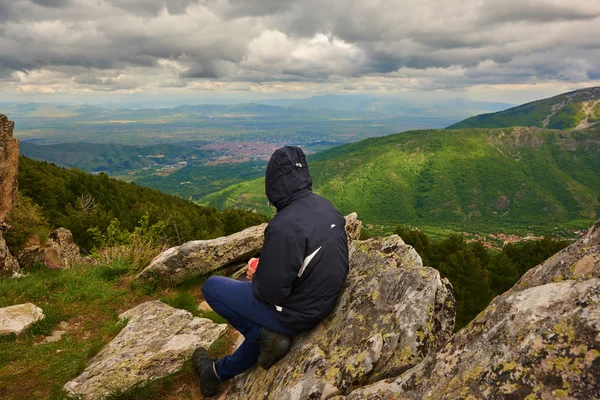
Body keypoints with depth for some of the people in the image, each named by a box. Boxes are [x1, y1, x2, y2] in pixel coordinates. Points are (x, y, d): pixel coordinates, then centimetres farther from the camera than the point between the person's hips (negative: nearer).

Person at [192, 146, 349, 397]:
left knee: (212, 287, 6)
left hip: (295, 313, -8)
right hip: (323, 301, 8)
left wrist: (255, 278, -3)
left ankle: (265, 336, 7)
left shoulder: (285, 226, -31)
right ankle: (218, 372, 47)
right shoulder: (325, 207, -4)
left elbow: (269, 291, -27)